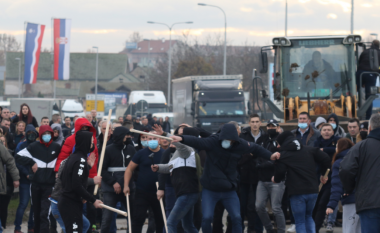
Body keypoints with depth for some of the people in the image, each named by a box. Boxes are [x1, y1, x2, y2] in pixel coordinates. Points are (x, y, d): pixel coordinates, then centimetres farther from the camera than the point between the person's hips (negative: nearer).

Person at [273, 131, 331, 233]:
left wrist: (276, 179, 13)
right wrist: (323, 174, 19)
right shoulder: (309, 150, 11)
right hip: (312, 190, 4)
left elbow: (280, 172, -11)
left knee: (300, 221, 6)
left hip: (296, 192, -4)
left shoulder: (283, 155, 0)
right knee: (308, 217, 23)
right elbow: (326, 159, 3)